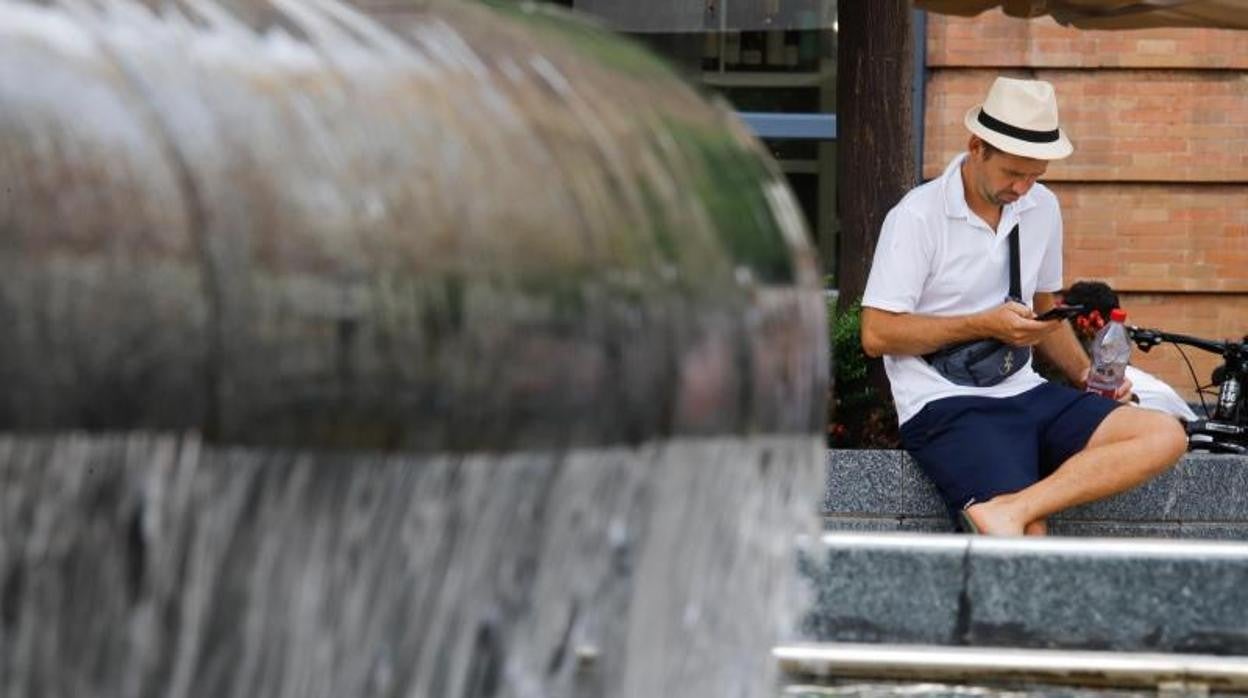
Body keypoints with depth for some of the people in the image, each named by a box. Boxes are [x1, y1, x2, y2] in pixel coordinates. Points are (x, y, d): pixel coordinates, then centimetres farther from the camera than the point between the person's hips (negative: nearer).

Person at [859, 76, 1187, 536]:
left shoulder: (1041, 209, 14)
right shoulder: (918, 216, -6)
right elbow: (877, 334, -9)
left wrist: (1085, 374, 9)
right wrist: (985, 325, -12)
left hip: (1024, 394, 8)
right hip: (946, 406, -8)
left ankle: (1007, 510, -31)